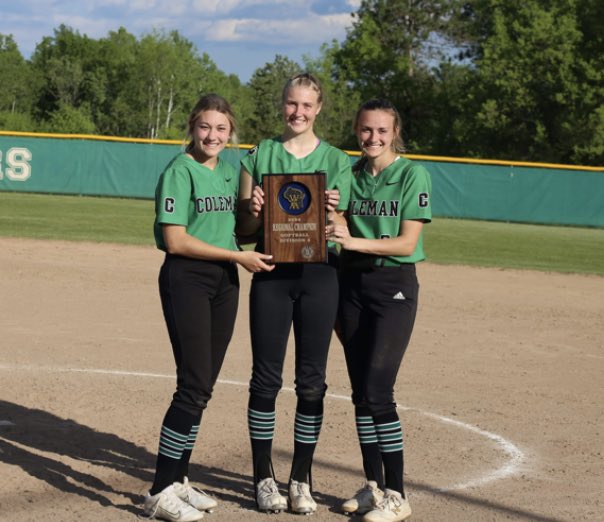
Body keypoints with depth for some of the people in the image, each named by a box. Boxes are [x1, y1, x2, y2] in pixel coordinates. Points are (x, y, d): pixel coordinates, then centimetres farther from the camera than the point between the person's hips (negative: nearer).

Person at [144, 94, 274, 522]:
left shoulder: (231, 172, 12)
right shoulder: (180, 171, -9)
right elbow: (175, 240, -15)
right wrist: (238, 256, -15)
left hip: (225, 280, 7)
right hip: (186, 278, -7)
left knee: (203, 387, 9)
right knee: (194, 385, -12)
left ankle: (178, 479, 19)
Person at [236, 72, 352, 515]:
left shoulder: (336, 161, 6)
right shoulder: (260, 155, 7)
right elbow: (244, 228, 7)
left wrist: (333, 213, -17)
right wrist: (254, 210, -14)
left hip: (319, 274, 0)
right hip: (271, 274, 0)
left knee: (312, 382, 4)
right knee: (266, 378, 2)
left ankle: (302, 479, 15)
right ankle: (264, 477, 13)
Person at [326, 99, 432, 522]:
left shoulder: (413, 175, -7)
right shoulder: (349, 174, 9)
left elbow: (407, 241, -14)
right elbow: (339, 232, 10)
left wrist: (355, 242, -26)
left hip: (394, 285, -5)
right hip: (351, 282, 6)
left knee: (377, 390, -11)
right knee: (361, 390, 8)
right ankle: (373, 486, 19)